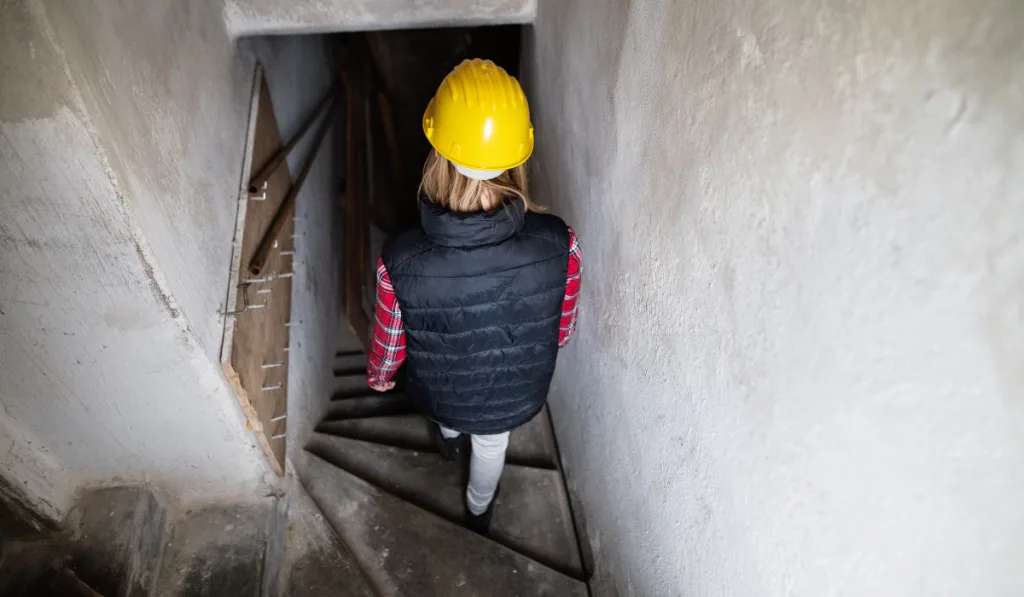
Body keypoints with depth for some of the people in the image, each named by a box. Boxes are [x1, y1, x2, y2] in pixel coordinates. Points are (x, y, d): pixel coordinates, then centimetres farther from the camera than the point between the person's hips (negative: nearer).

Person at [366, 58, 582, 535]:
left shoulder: (400, 262, -37)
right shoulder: (559, 245, -33)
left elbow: (389, 342, -16)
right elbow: (562, 330, -13)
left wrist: (378, 376, 8)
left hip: (440, 395, 0)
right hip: (515, 395, 1)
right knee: (491, 446, 34)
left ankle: (447, 436, 74)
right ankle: (478, 512, 65)